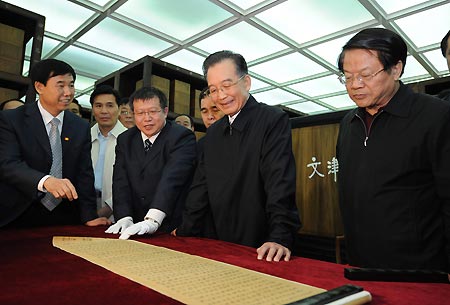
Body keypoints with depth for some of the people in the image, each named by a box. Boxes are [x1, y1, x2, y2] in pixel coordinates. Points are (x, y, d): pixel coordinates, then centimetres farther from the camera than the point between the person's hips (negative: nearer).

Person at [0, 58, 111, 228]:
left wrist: (89, 216, -9)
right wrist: (45, 181, -37)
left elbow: (84, 173, 1)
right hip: (19, 216, -2)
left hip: (64, 217, 3)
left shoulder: (81, 127, 3)